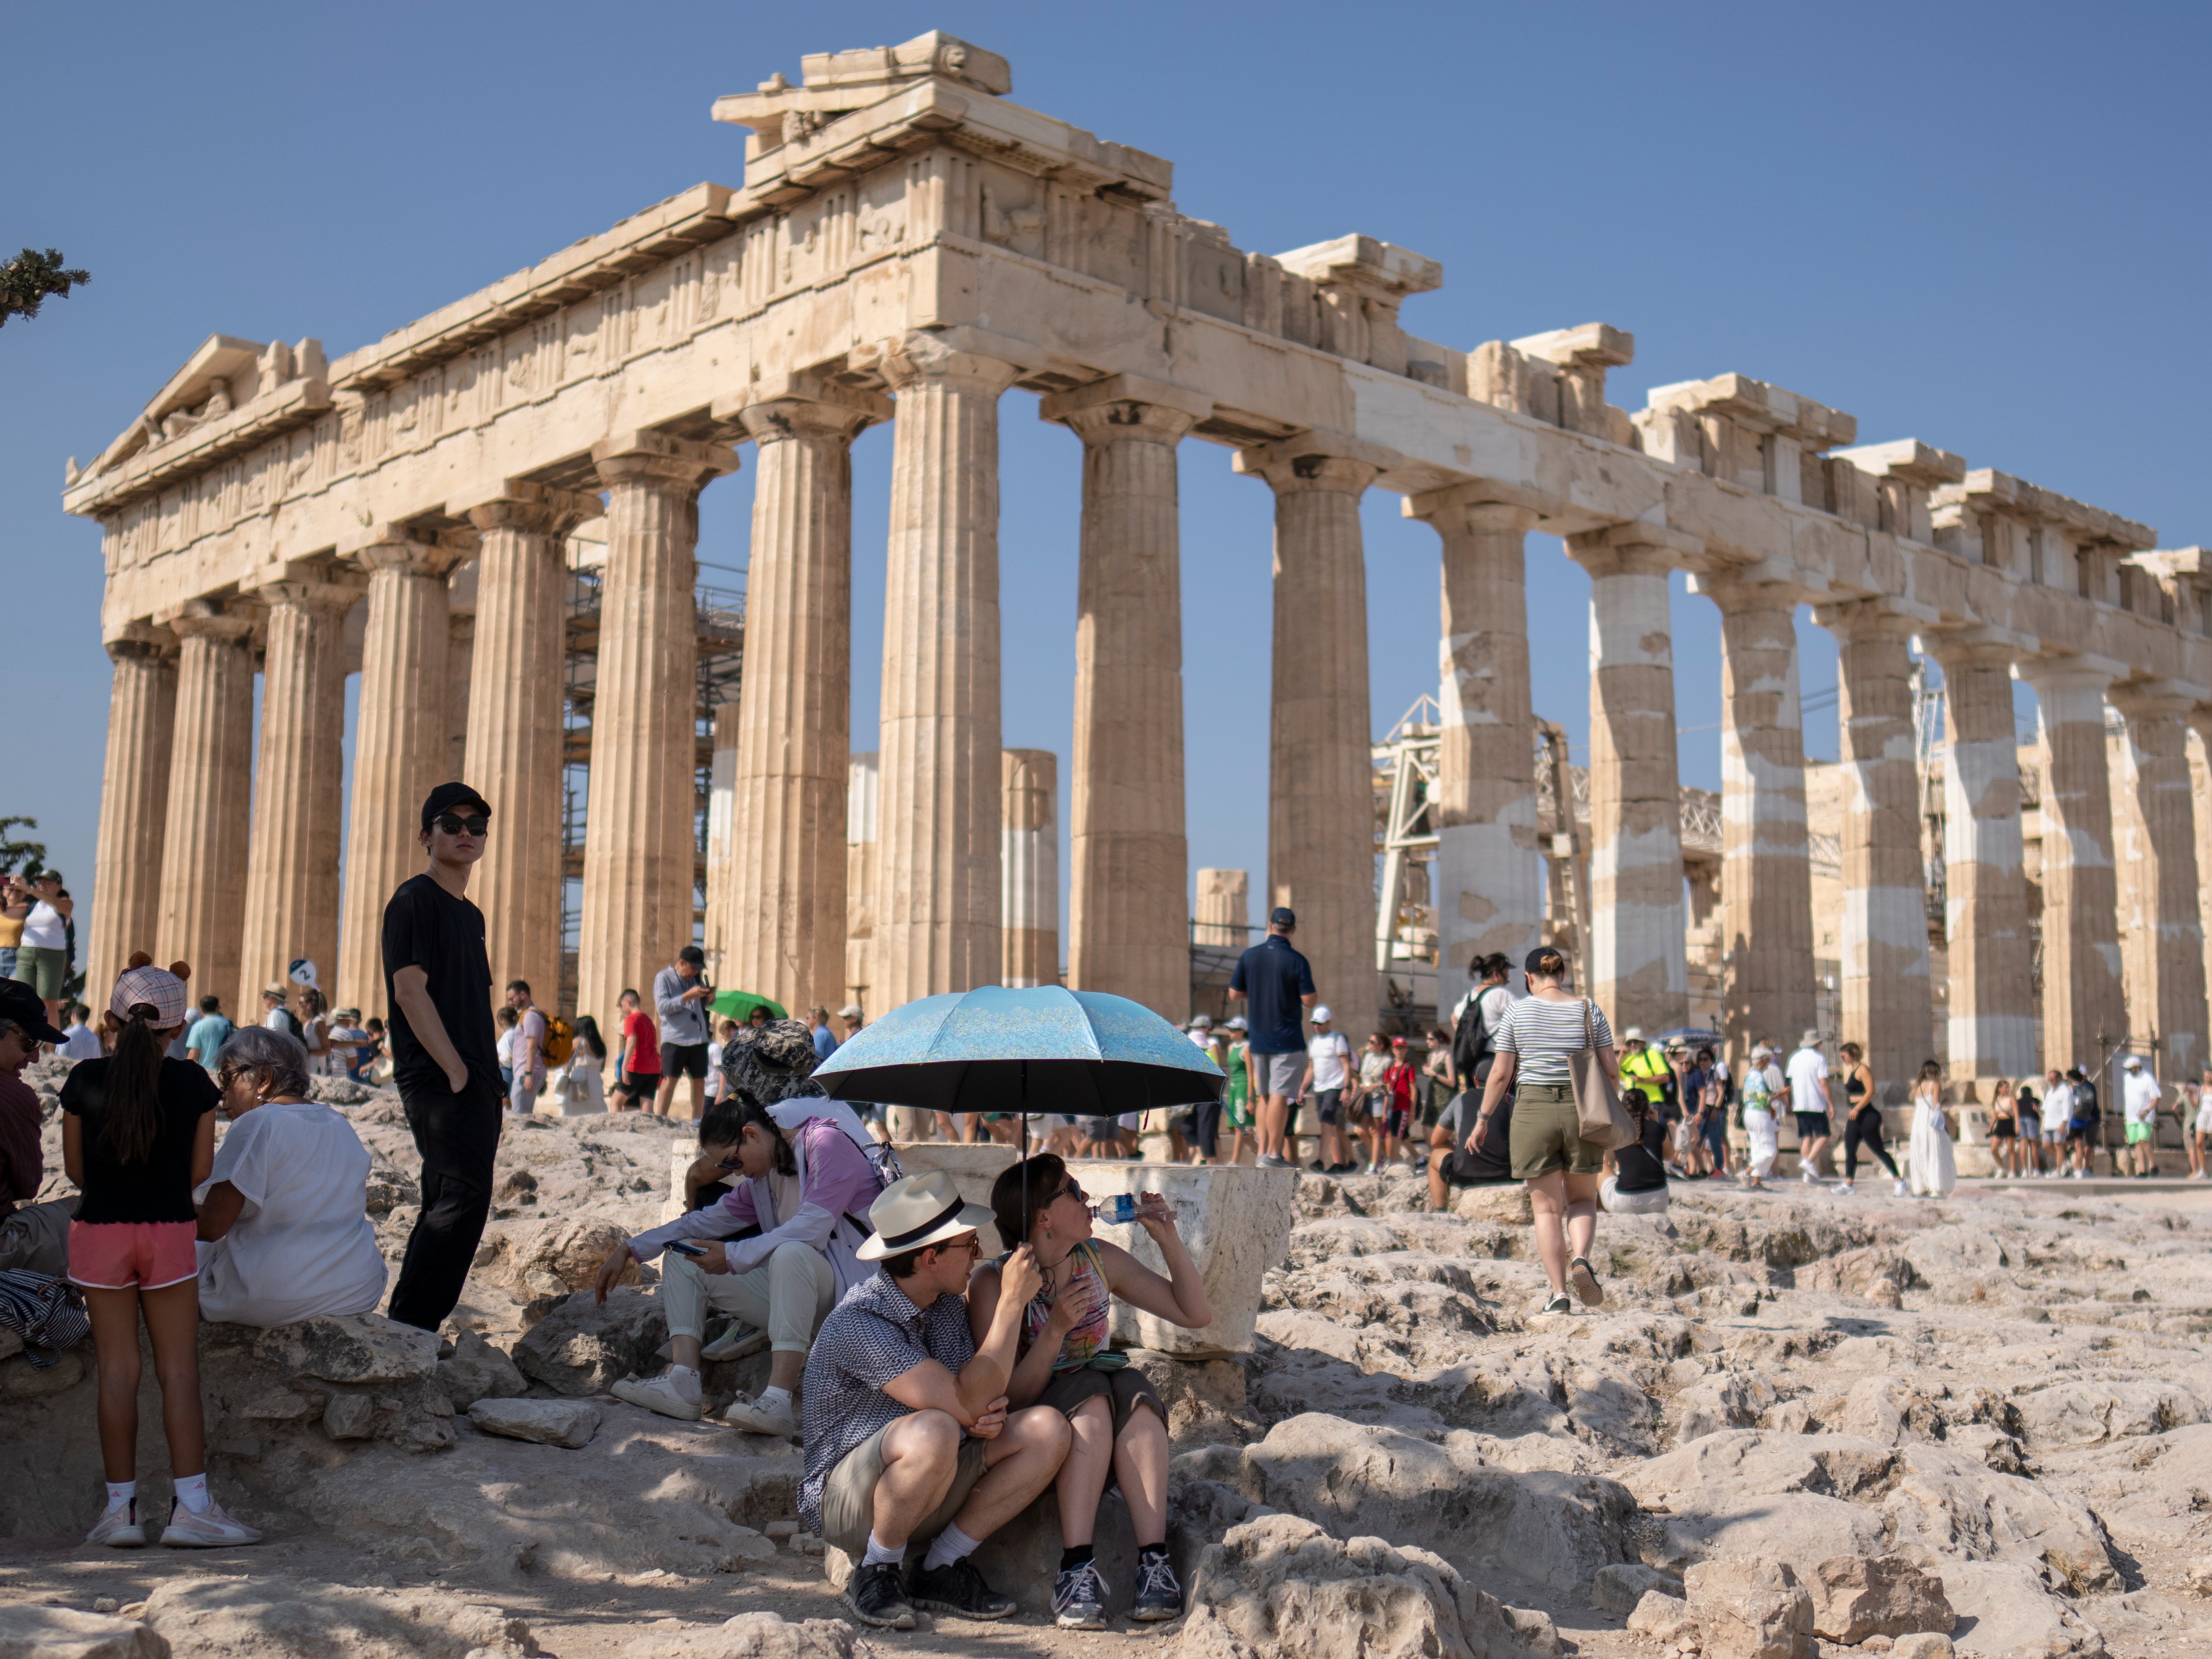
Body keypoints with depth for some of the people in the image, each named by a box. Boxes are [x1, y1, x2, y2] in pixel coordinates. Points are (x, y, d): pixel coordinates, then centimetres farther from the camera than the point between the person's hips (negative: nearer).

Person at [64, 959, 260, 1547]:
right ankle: (191, 1505, 2)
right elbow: (199, 1171, 0)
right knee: (179, 1369, 4)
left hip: (99, 1230, 1)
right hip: (170, 1231, -1)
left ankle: (121, 1507, 8)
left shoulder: (86, 1079, -5)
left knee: (117, 1369, 6)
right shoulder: (193, 1082, -6)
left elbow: (76, 1169, 3)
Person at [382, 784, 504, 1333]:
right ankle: (409, 1328, -13)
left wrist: (491, 1078, 15)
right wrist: (455, 1070, -17)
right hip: (439, 1078, -9)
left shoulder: (471, 914, 20)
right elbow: (410, 990, -15)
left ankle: (409, 1329, 17)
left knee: (447, 1205, 11)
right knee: (464, 1196, -17)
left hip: (472, 1082, 10)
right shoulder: (415, 900, -7)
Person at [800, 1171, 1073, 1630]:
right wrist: (1013, 1301, -25)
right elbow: (964, 1402, -30)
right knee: (934, 1431, -38)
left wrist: (992, 1410, -14)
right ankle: (874, 1573, -13)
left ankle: (942, 1568, -3)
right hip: (845, 1498, -8)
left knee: (1047, 1429, -13)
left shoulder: (948, 1302, 2)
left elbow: (982, 1400, 12)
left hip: (934, 1485, 8)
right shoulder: (858, 1325, -25)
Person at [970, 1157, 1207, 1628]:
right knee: (1091, 1390, -32)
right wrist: (1056, 1328, -27)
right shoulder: (993, 1283, -11)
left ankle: (1153, 1558, -39)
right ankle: (1077, 1567, -42)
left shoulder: (1101, 1260, 3)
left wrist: (1168, 1240, -5)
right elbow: (1010, 1397, -14)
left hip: (1112, 1443, 4)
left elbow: (1196, 1315, 8)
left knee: (1130, 1383, -27)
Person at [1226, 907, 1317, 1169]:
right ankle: (1274, 1154, -7)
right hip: (1287, 1039, -5)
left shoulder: (1249, 956, 2)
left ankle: (1263, 1151, 13)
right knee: (1280, 1095, -5)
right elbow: (1310, 1001, -11)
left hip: (1257, 1038, 5)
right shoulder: (1297, 961, -11)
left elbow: (1235, 993, 7)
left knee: (1263, 1096, 14)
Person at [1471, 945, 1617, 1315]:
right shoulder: (1588, 1009, 4)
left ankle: (1558, 1292, 0)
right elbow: (1610, 1068, 2)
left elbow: (1501, 1073, -1)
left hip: (1534, 1109, -1)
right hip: (1581, 1109, 1)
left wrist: (1483, 1119, 6)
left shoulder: (1517, 1012, 1)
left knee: (1547, 1207, 6)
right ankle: (1580, 1258, -11)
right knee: (1583, 1199, 17)